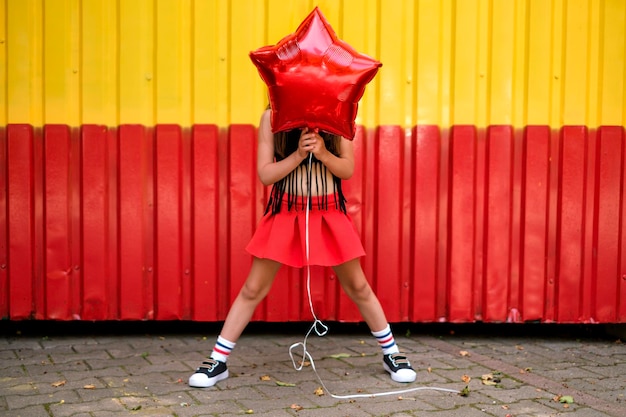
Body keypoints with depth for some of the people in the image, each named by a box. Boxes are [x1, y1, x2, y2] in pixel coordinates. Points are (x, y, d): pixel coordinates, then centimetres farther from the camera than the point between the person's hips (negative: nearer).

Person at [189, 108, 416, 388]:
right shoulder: (271, 117, -3)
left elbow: (348, 170, -2)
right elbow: (265, 174, -7)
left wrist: (323, 153, -19)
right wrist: (299, 154, -20)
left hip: (329, 213, 1)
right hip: (285, 212, 0)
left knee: (358, 288, 10)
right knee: (252, 290, 3)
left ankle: (391, 354, 26)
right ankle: (218, 362, 15)